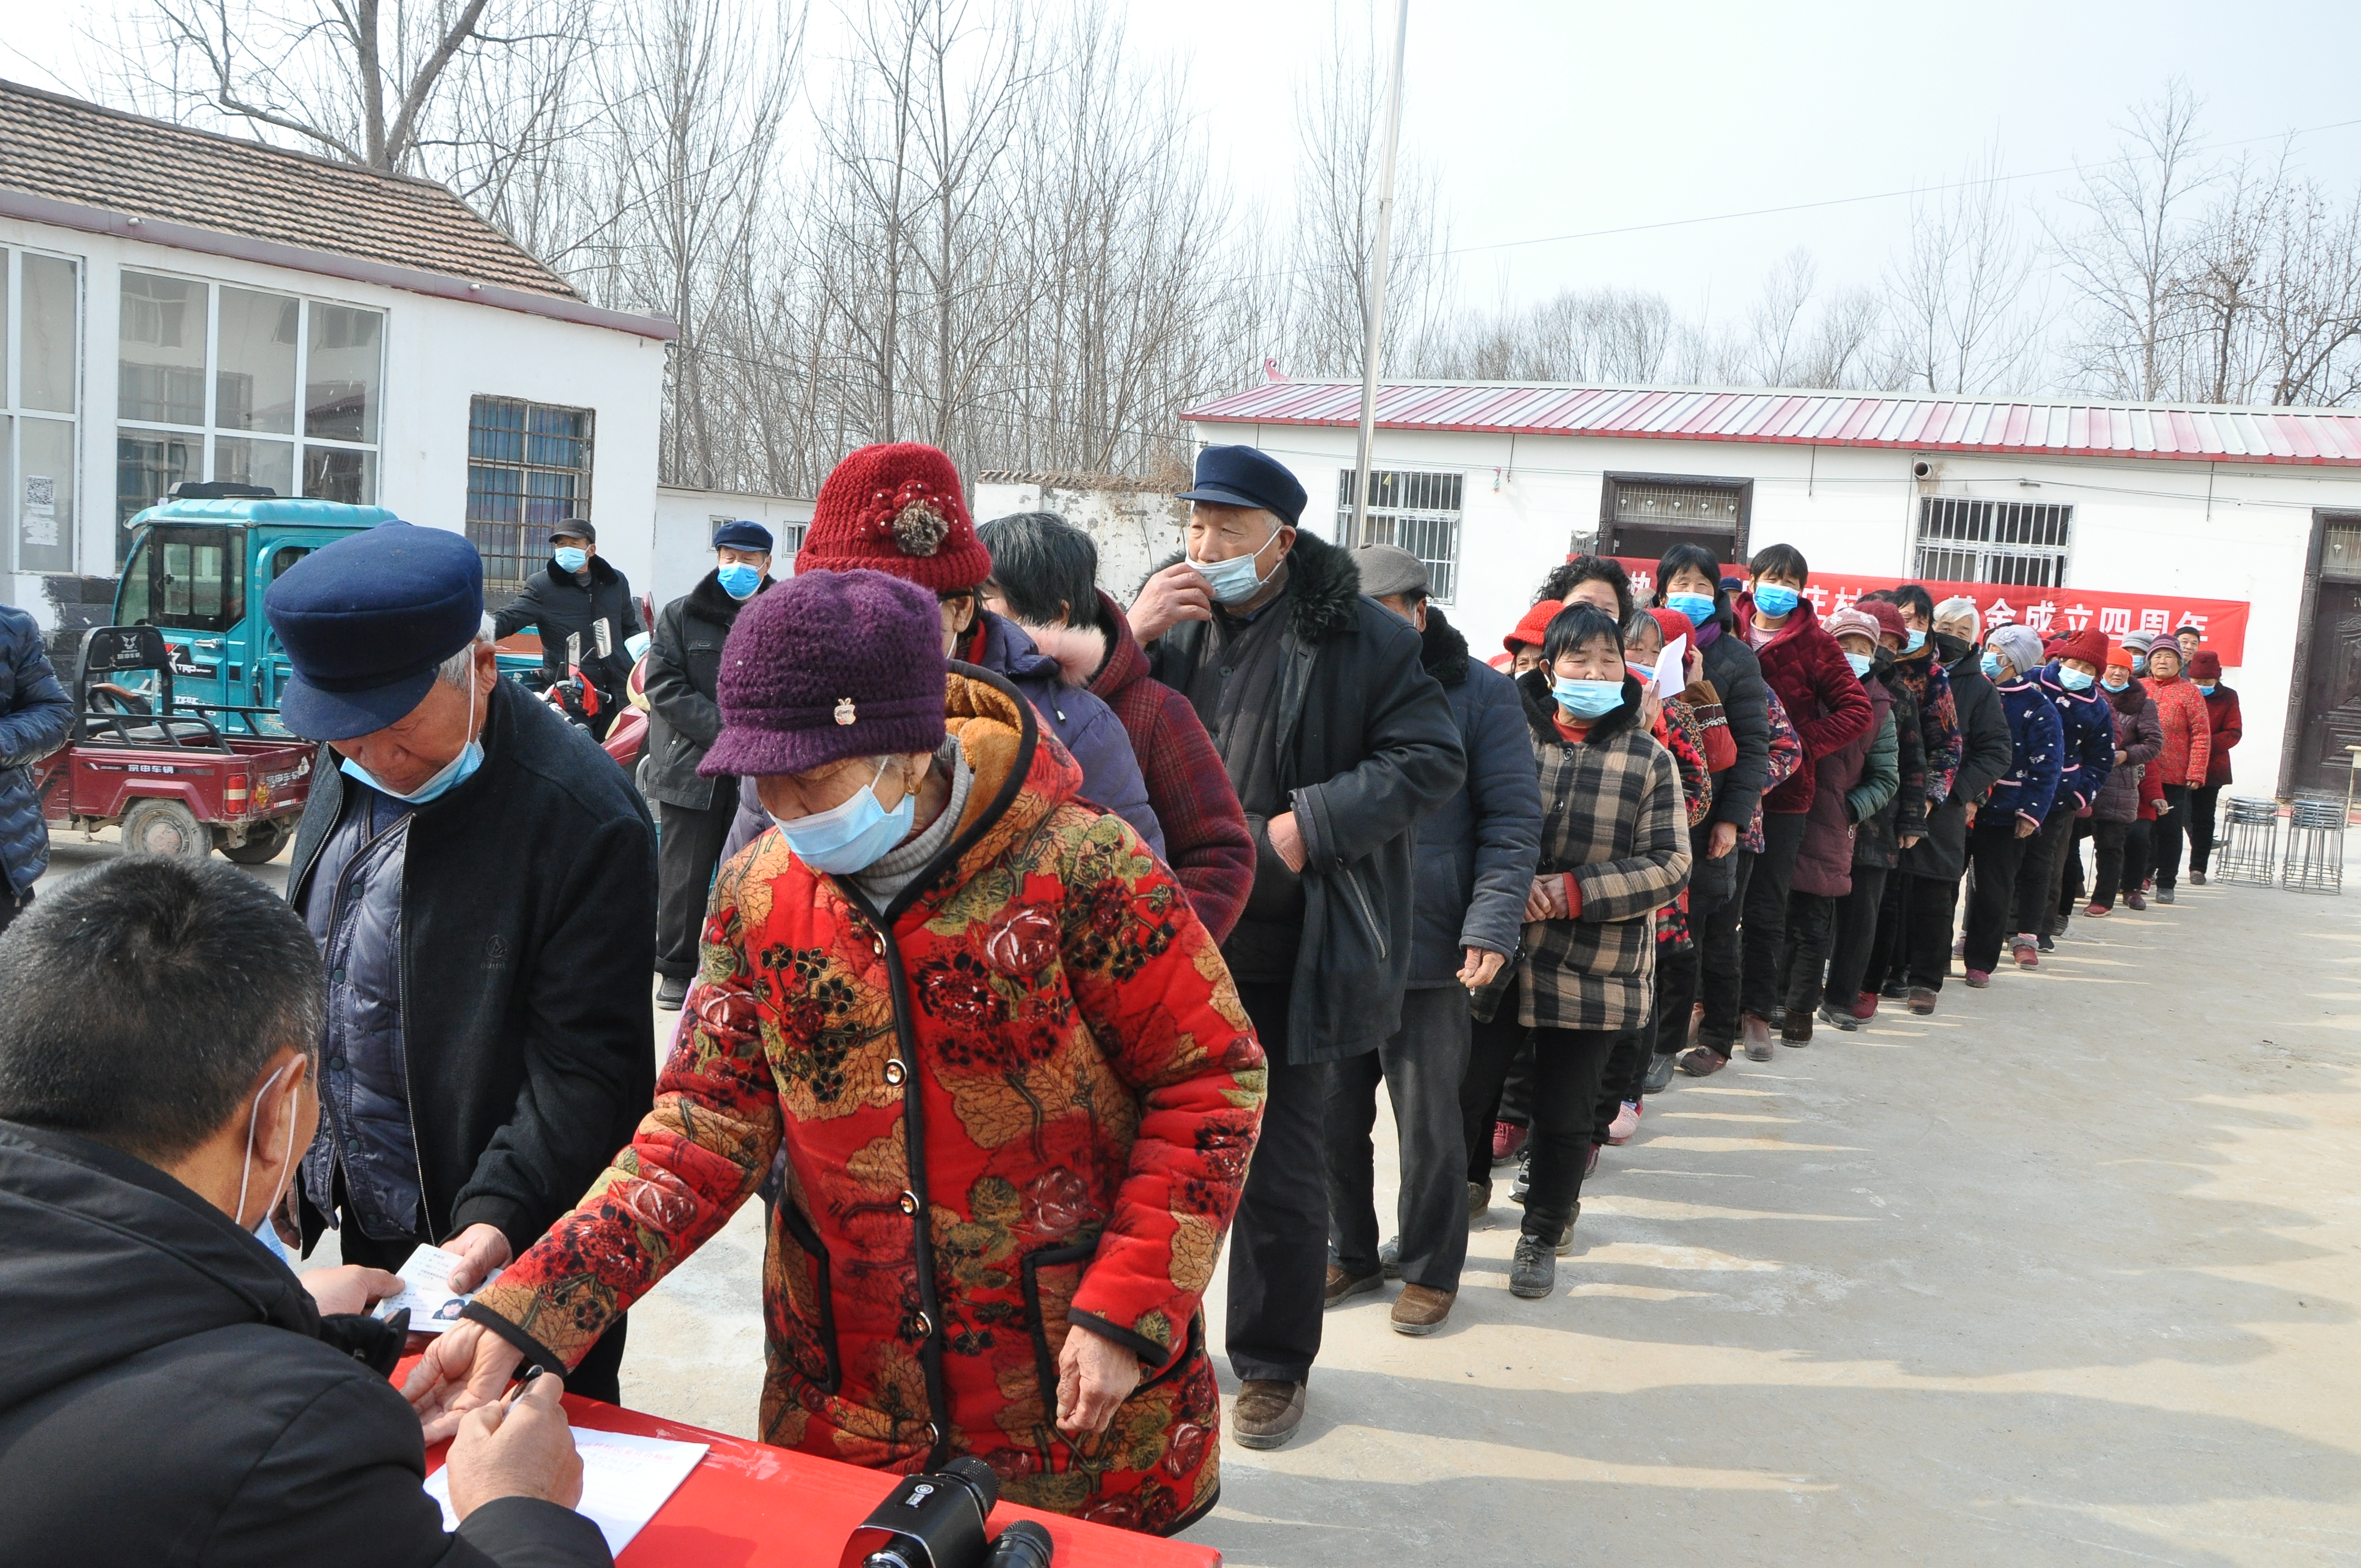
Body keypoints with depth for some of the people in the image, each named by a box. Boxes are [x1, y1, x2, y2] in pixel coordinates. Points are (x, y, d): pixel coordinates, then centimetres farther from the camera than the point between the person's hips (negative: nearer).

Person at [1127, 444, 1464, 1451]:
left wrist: (1309, 826, -18)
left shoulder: (1357, 638, -6)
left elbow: (1432, 762, -9)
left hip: (1286, 962, -4)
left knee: (1280, 1169, 9)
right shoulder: (1171, 622, 6)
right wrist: (1129, 642, -12)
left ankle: (1274, 1363, 27)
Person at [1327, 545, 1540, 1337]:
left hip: (1427, 948, -3)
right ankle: (1351, 1253, 31)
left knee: (1429, 1123, 8)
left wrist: (1490, 927, -14)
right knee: (1333, 1113, 12)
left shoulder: (1479, 692, -2)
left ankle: (1429, 1267, 25)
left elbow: (1512, 821, -4)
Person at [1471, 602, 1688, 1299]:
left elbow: (1668, 865, -3)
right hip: (1497, 956, 0)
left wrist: (1573, 893, -16)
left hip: (1594, 973, 0)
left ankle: (1543, 1234, 29)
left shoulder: (1649, 760, 1)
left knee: (1565, 1116, 8)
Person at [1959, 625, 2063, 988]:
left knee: (1994, 890, 5)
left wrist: (2032, 812, -13)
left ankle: (1980, 962, 15)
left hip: (2003, 815, -3)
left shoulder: (2038, 708, -5)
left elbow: (2047, 766, -6)